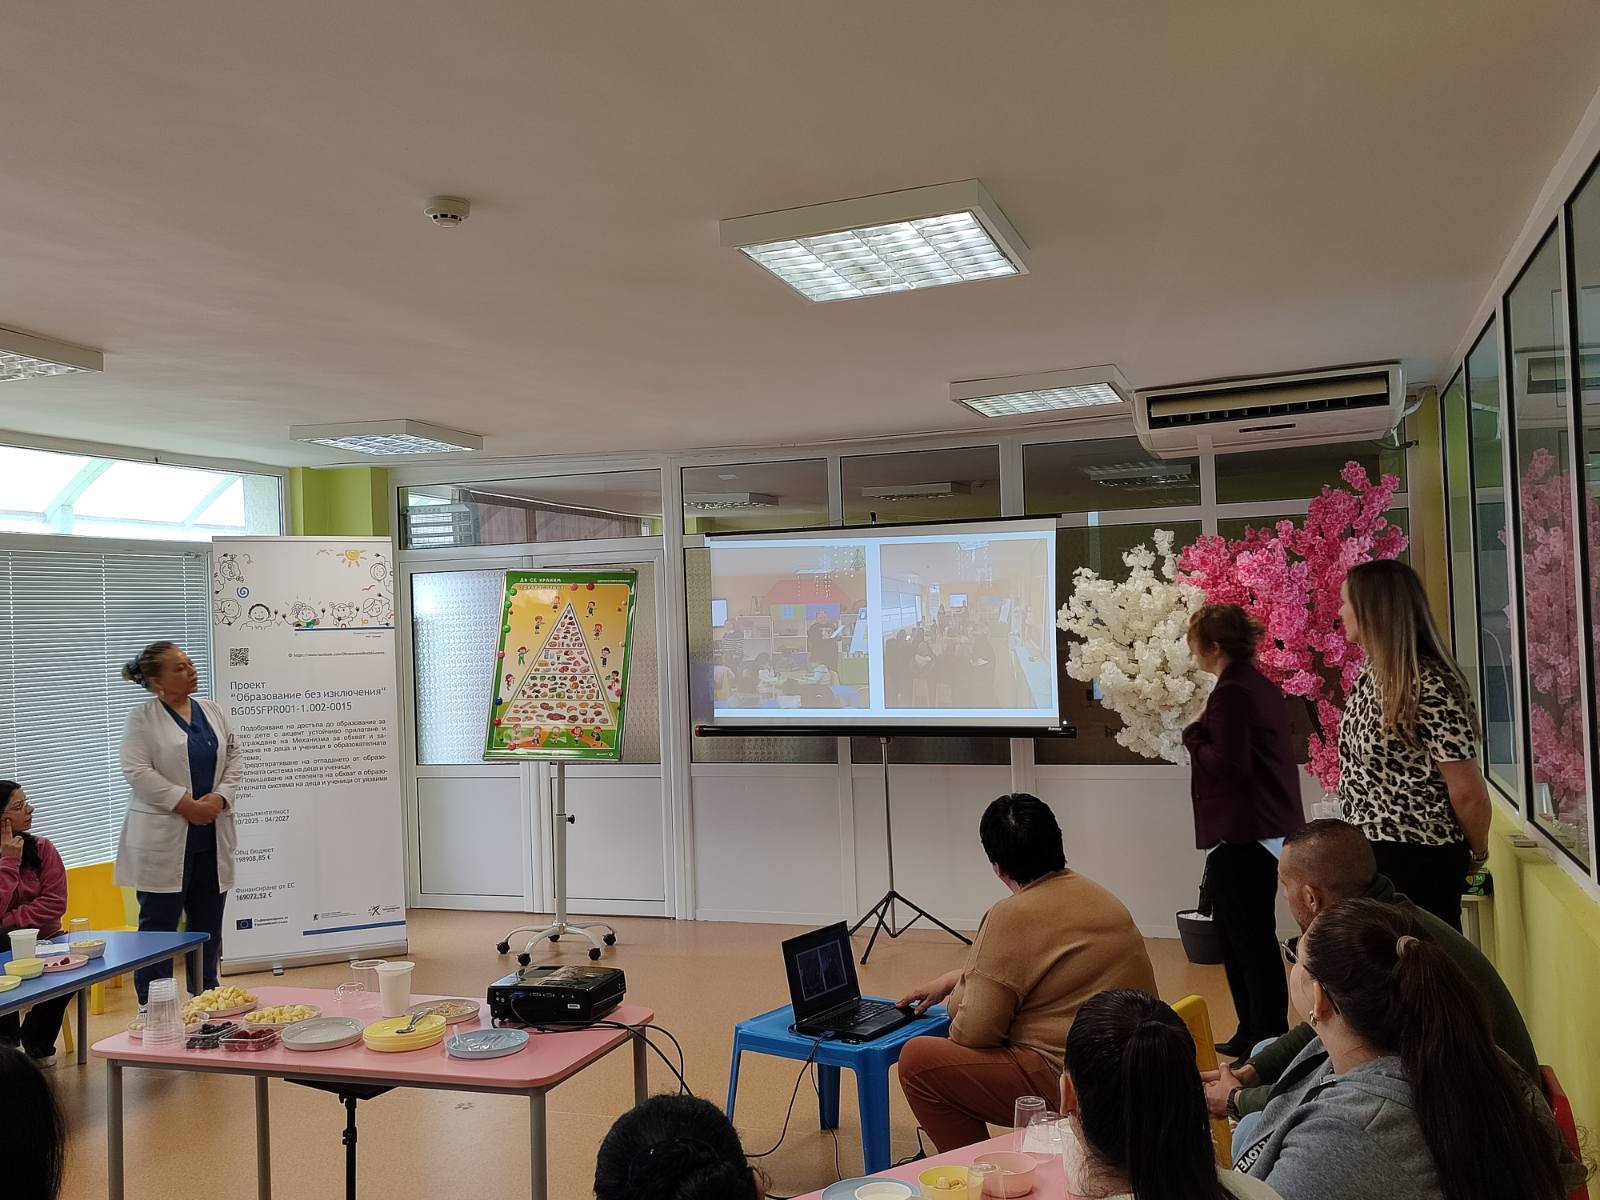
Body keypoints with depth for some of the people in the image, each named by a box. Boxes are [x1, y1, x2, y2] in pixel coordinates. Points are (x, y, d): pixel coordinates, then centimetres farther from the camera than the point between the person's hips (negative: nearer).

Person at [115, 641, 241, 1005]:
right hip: (164, 839, -5)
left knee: (208, 927, 11)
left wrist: (219, 797, -8)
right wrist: (186, 804, -17)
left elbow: (233, 758, 10)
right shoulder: (143, 718, -5)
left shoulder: (212, 712, 11)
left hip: (212, 836, 5)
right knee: (158, 926, 1)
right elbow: (138, 771, -13)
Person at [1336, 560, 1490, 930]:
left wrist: (1478, 854, -4)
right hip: (1371, 851, 8)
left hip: (1418, 860, -8)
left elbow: (1468, 792, -20)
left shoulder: (1429, 687, -23)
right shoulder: (1371, 675, 5)